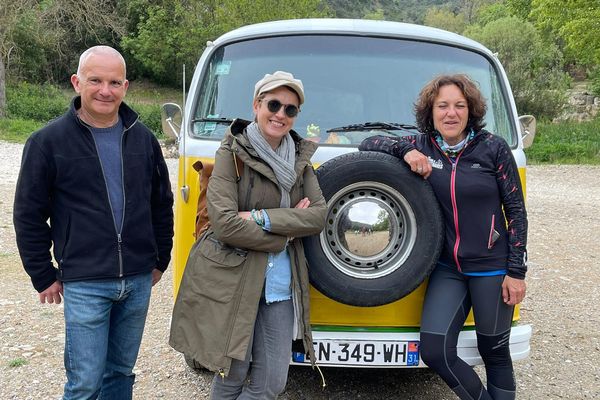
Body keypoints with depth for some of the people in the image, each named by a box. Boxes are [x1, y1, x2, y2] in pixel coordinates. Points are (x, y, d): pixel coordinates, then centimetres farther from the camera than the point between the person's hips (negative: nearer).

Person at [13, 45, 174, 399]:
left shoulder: (143, 138, 6)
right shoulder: (49, 141, -6)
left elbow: (162, 204, 15)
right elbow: (29, 216, -1)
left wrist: (160, 260, 14)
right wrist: (43, 276, 0)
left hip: (138, 281, 4)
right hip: (84, 285, -4)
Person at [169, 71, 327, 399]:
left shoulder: (299, 158, 9)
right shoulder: (232, 153, -7)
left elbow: (318, 215, -2)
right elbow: (225, 224, -18)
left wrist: (263, 218, -15)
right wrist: (286, 232, -9)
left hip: (280, 283, 5)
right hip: (232, 280, -5)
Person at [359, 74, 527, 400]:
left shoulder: (493, 148, -6)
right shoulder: (422, 147, 1)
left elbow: (516, 211, -4)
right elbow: (368, 144, 3)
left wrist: (516, 272, -8)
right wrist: (405, 150, -16)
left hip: (491, 268, -2)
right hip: (447, 268, 3)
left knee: (494, 354, 10)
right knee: (434, 352, -4)